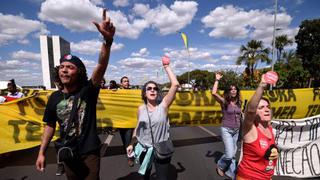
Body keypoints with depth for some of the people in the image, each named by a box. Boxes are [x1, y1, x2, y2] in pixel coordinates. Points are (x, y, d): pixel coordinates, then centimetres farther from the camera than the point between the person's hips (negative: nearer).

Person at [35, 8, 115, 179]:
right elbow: (50, 125, 6)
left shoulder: (88, 90, -18)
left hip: (89, 152, -4)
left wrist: (107, 40, -49)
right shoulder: (55, 97, -5)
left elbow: (101, 66, -35)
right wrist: (41, 152, 8)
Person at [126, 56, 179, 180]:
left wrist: (166, 67, -18)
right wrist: (132, 144, 13)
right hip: (144, 149, 3)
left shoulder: (163, 105, -15)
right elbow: (138, 127, 7)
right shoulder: (141, 109, -5)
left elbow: (175, 84, -25)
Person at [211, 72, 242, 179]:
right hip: (226, 130, -5)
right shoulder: (224, 101, -12)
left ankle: (231, 172, 33)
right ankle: (220, 166, 20)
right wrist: (217, 80, -20)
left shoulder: (239, 102, 3)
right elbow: (214, 93, -29)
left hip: (236, 130, 6)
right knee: (229, 154, -10)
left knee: (233, 154, 14)